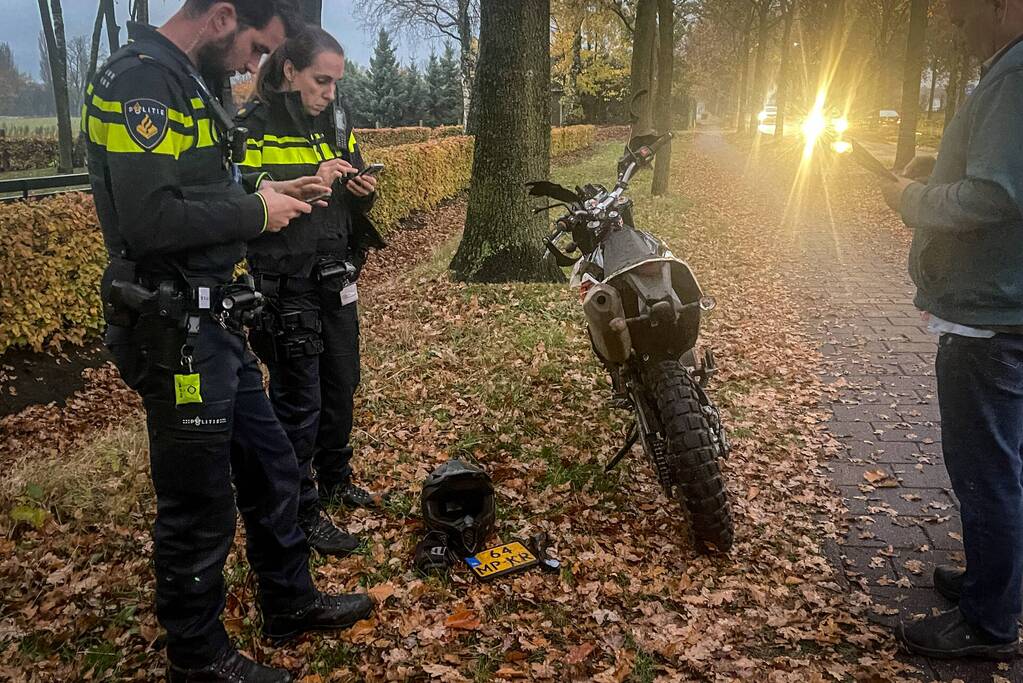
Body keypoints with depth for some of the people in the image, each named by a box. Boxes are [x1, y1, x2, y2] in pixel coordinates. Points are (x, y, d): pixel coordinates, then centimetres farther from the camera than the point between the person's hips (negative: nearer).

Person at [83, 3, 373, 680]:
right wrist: (255, 212, -16)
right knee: (199, 505, 5)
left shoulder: (189, 84, 15)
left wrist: (271, 194, 7)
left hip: (217, 324, 10)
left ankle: (291, 602, 39)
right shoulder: (141, 80, -17)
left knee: (271, 467, 20)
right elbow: (150, 219, -28)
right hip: (175, 334, -10)